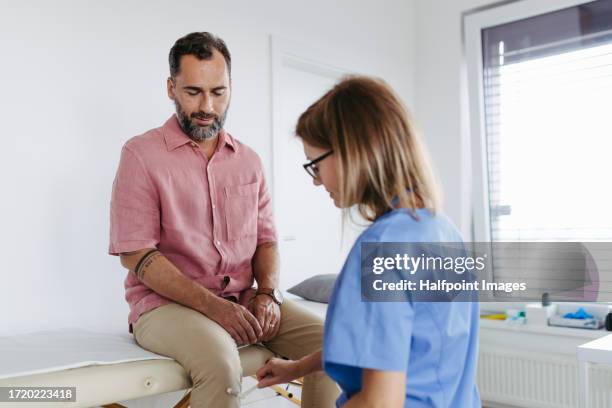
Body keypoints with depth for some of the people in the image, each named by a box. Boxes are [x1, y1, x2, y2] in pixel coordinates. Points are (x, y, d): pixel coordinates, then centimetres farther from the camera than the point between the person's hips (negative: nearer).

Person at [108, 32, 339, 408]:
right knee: (221, 363, -35)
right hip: (167, 302, -4)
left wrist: (268, 293, -8)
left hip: (244, 301, 5)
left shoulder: (249, 160, 12)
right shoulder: (141, 154, -4)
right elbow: (136, 254, -11)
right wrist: (211, 304, -21)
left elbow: (265, 239, 13)